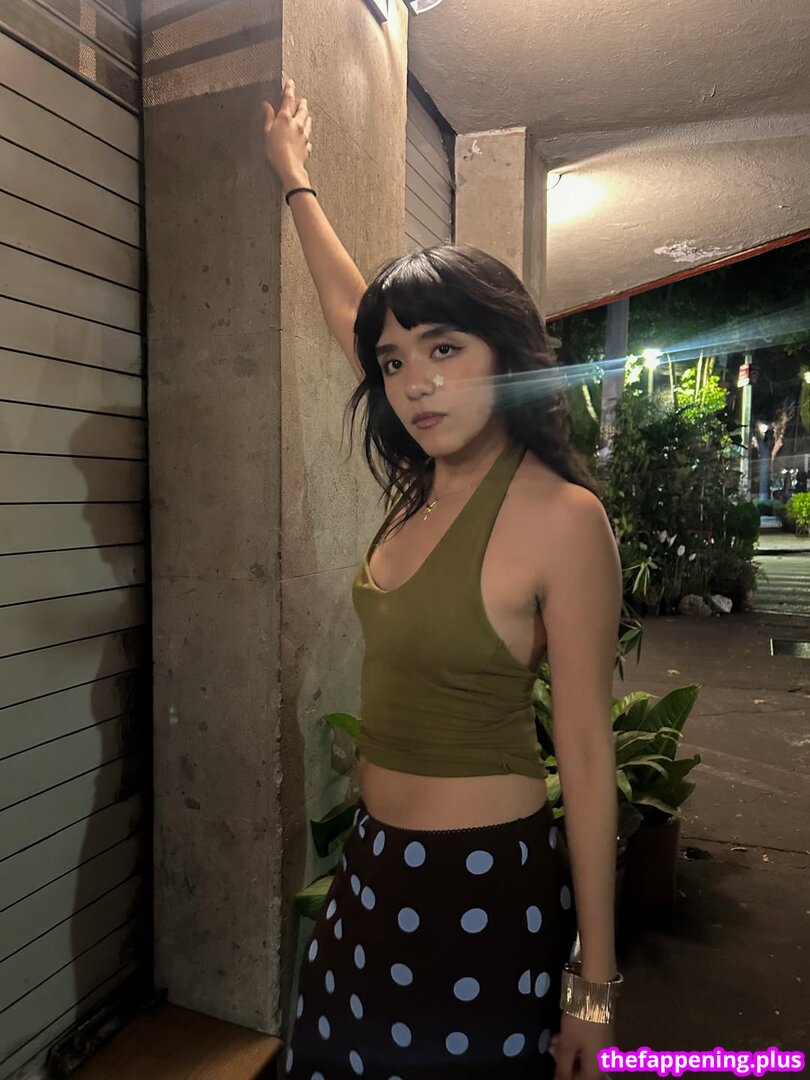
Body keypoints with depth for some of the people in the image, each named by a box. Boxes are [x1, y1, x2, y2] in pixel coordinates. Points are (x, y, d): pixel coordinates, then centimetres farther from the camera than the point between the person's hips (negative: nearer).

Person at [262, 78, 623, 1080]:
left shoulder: (561, 516, -19)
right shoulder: (421, 484, 0)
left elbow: (587, 758, -16)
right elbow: (349, 310, 14)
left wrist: (593, 984, -11)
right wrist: (294, 179, 27)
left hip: (487, 892, -6)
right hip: (375, 863, 7)